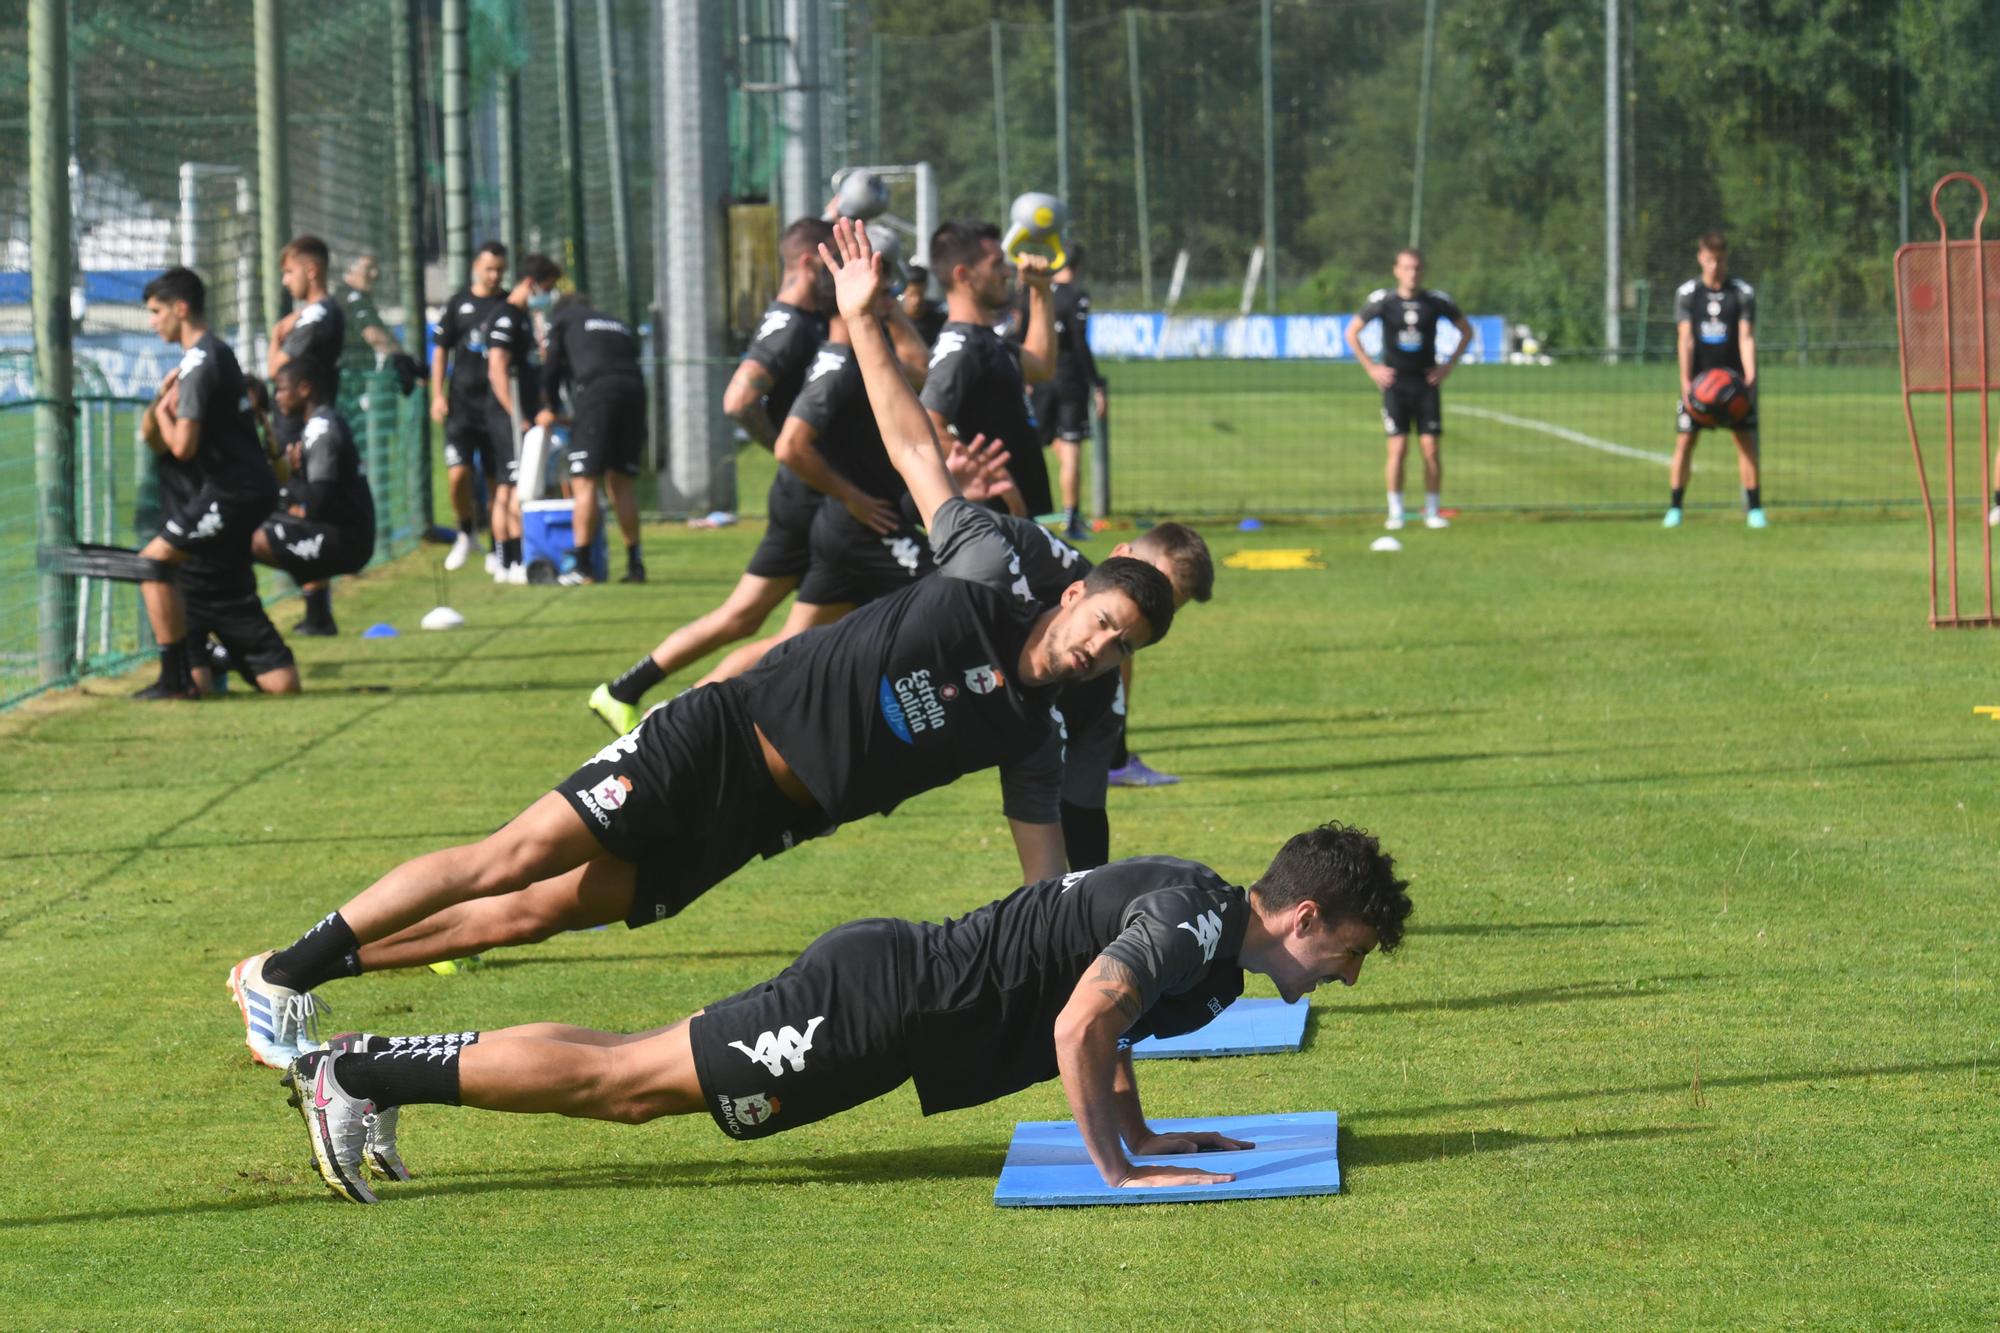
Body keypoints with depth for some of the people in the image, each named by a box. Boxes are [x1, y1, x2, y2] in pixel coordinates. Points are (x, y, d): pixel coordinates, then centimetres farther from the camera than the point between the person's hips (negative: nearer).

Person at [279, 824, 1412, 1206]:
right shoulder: (1199, 922, -17)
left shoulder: (1188, 900, 13)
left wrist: (1138, 1131, 24)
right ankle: (361, 1073, -3)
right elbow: (1080, 1026, -30)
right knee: (622, 1079, -5)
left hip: (894, 976, 9)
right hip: (880, 1007, -9)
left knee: (631, 1086, 12)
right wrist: (1114, 1169, -22)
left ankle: (378, 1073, 16)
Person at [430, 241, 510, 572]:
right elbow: (441, 351, 9)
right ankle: (466, 533, 15)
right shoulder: (458, 303, 6)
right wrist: (437, 395, 0)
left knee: (498, 478, 2)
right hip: (462, 403, 0)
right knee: (458, 474, -9)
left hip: (497, 405, 0)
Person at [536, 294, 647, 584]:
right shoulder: (620, 325, 34)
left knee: (585, 481, -5)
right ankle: (635, 563, 12)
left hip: (595, 391, -5)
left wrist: (550, 409, 32)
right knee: (621, 481, 13)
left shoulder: (562, 318, 23)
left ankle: (581, 565, -9)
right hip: (634, 390, 5)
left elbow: (552, 365, 18)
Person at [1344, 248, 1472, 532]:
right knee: (1397, 447, -7)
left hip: (1426, 383, 1)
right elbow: (1351, 333, 7)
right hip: (1395, 384, -1)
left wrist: (1448, 365, 4)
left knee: (1431, 448, -4)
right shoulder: (1383, 301, -3)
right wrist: (1371, 368, 1)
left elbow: (1466, 330, 13)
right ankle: (1395, 512, 1)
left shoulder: (1436, 301, -1)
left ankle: (1432, 512, 6)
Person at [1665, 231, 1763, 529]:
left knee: (1746, 440, -5)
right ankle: (1675, 508, 2)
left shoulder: (1742, 293, 2)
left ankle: (1754, 508, 0)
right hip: (1698, 379, 0)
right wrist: (1686, 380, -15)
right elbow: (1686, 338, -5)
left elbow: (1746, 337, -4)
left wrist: (1750, 377, -17)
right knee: (1684, 441, -4)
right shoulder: (1687, 293, 2)